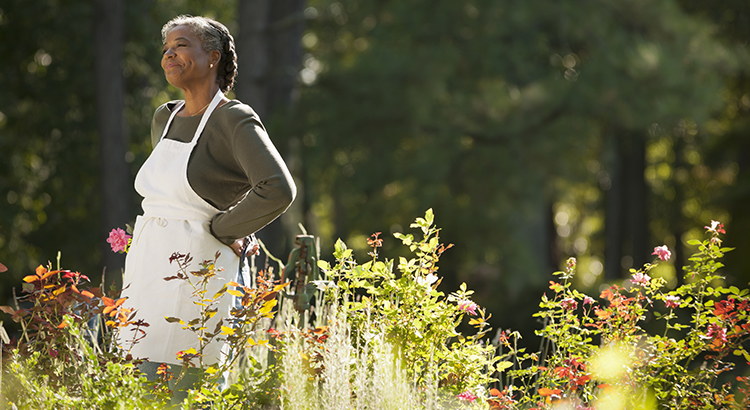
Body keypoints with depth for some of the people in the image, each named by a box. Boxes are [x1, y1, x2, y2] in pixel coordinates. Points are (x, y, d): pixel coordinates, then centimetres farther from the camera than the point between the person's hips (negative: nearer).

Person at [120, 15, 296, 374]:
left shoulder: (235, 120, -9)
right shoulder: (165, 118, 15)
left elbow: (278, 190, -24)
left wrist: (219, 229, -14)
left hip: (193, 273, -8)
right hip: (145, 270, 8)